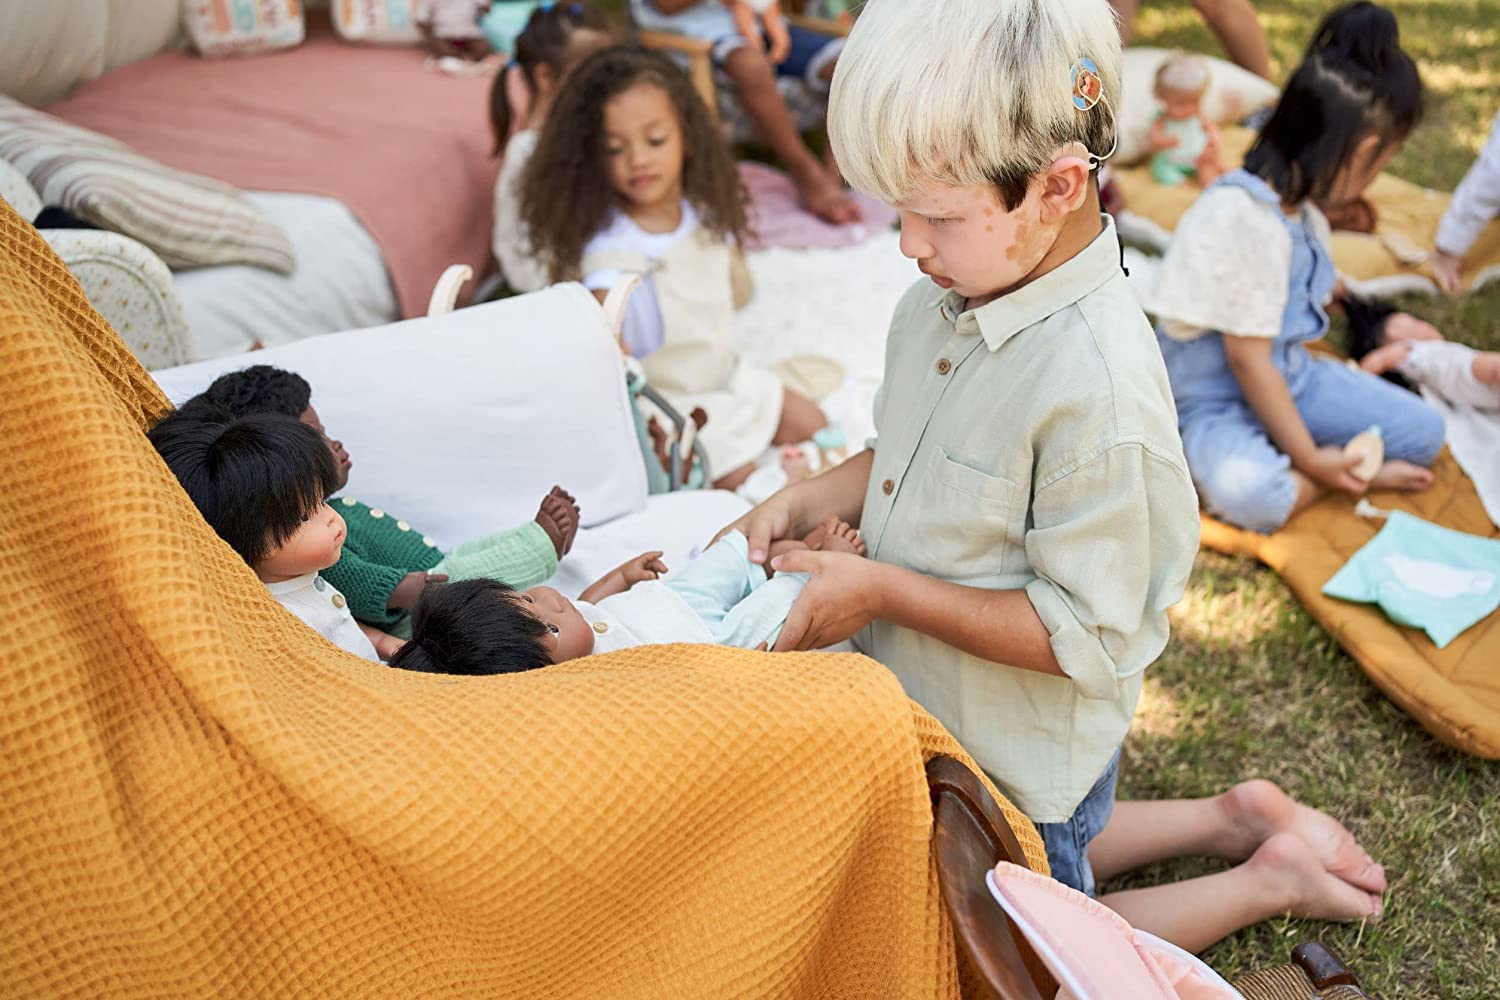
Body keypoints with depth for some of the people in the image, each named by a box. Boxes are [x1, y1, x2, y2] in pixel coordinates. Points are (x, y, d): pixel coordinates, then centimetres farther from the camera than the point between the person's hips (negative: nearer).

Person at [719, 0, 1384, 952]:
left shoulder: (1098, 388, -34)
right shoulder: (947, 298, -9)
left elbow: (1086, 638, -28)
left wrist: (882, 591, -28)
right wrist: (804, 501, -8)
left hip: (1020, 765, -8)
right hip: (931, 716, 8)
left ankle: (1265, 881, 29)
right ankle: (1228, 819, 36)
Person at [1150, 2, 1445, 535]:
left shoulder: (1299, 207, 2)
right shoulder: (1241, 218, -26)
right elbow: (1248, 360, -24)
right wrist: (1309, 458, -19)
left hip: (1291, 375, 9)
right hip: (1215, 402, -8)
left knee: (1424, 431, 2)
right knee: (1249, 492, -37)